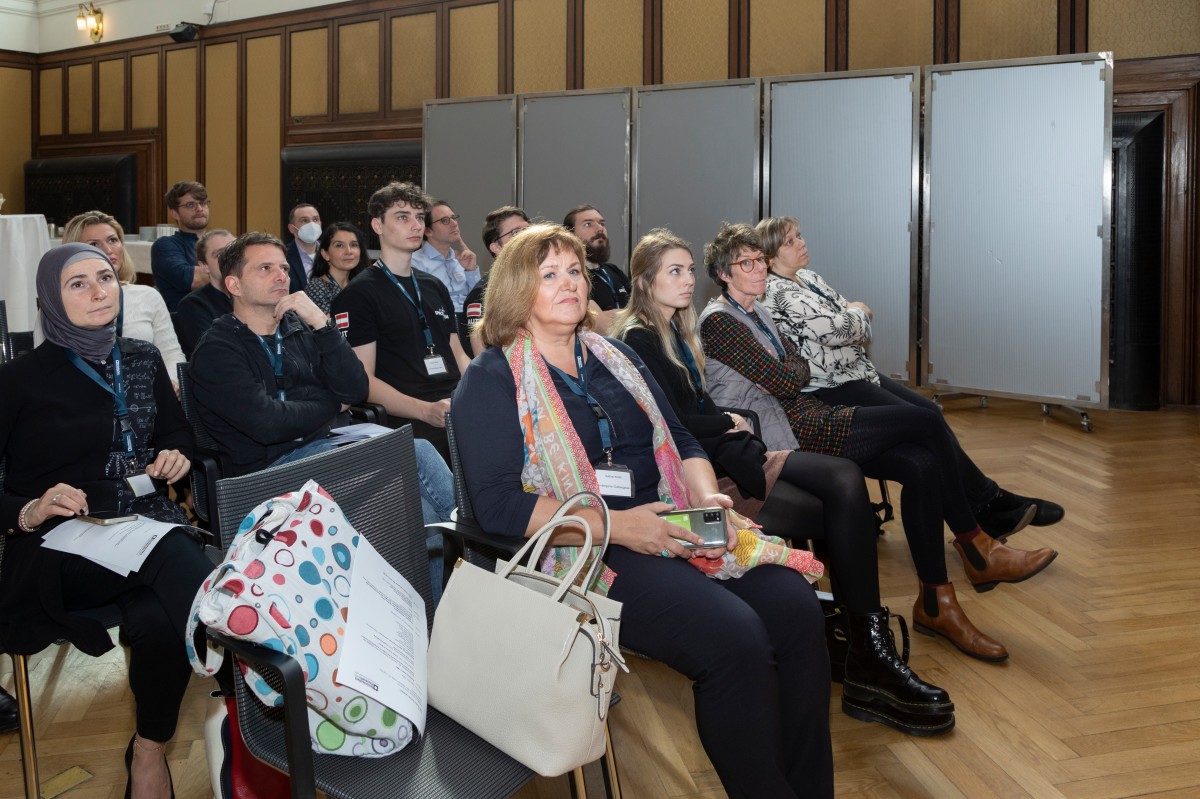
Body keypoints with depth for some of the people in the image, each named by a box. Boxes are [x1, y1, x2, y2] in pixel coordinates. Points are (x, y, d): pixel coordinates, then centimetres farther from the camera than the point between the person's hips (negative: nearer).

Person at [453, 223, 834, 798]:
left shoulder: (615, 357, 20)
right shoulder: (491, 379, 0)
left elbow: (681, 443, 19)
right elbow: (498, 504, -11)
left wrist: (706, 497, -4)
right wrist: (615, 525, -19)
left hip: (668, 529, 6)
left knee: (796, 607, -18)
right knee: (734, 638, -28)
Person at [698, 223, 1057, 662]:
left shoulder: (756, 311, 20)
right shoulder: (718, 321, -11)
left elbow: (799, 365, 15)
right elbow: (787, 382, -15)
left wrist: (785, 372, -4)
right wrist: (791, 373, 5)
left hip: (805, 417, 9)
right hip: (787, 435, -9)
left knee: (920, 466, -13)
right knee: (926, 423, -15)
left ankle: (936, 602, -6)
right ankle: (977, 549, -1)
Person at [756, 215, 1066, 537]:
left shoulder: (808, 277, 13)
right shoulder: (777, 292, -17)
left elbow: (849, 321, 16)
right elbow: (834, 330, -25)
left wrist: (853, 316, -7)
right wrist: (858, 312, -5)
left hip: (858, 370, 9)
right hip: (833, 388, -9)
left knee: (930, 411, 1)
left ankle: (987, 513, 5)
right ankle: (991, 502, 1)